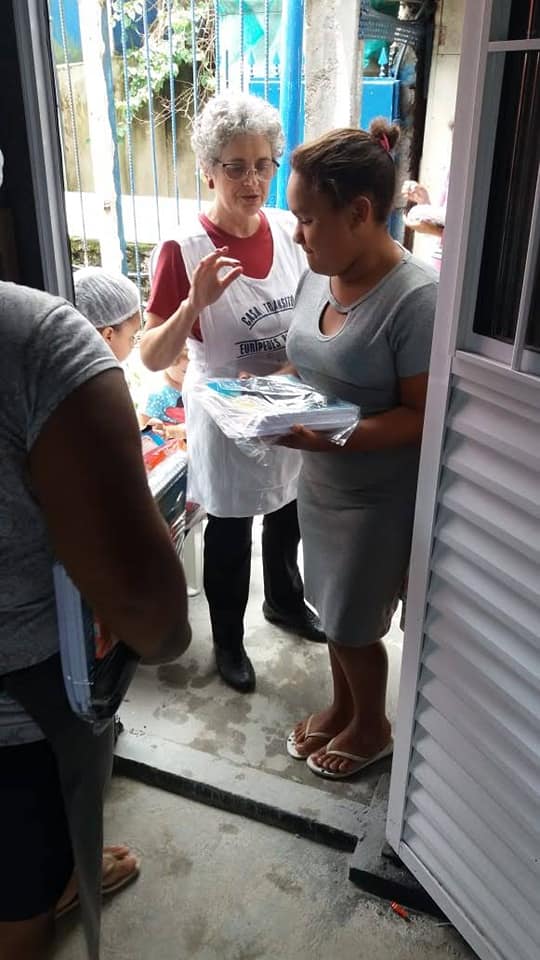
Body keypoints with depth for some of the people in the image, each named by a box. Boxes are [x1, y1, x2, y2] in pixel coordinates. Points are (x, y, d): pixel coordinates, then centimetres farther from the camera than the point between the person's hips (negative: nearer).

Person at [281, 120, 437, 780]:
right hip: (320, 481, 7)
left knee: (353, 625, 11)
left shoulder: (417, 298, -24)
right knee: (333, 609, 23)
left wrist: (330, 438, -32)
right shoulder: (319, 274, -1)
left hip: (378, 495, -7)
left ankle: (371, 728, 40)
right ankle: (342, 705, 48)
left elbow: (422, 416, -23)